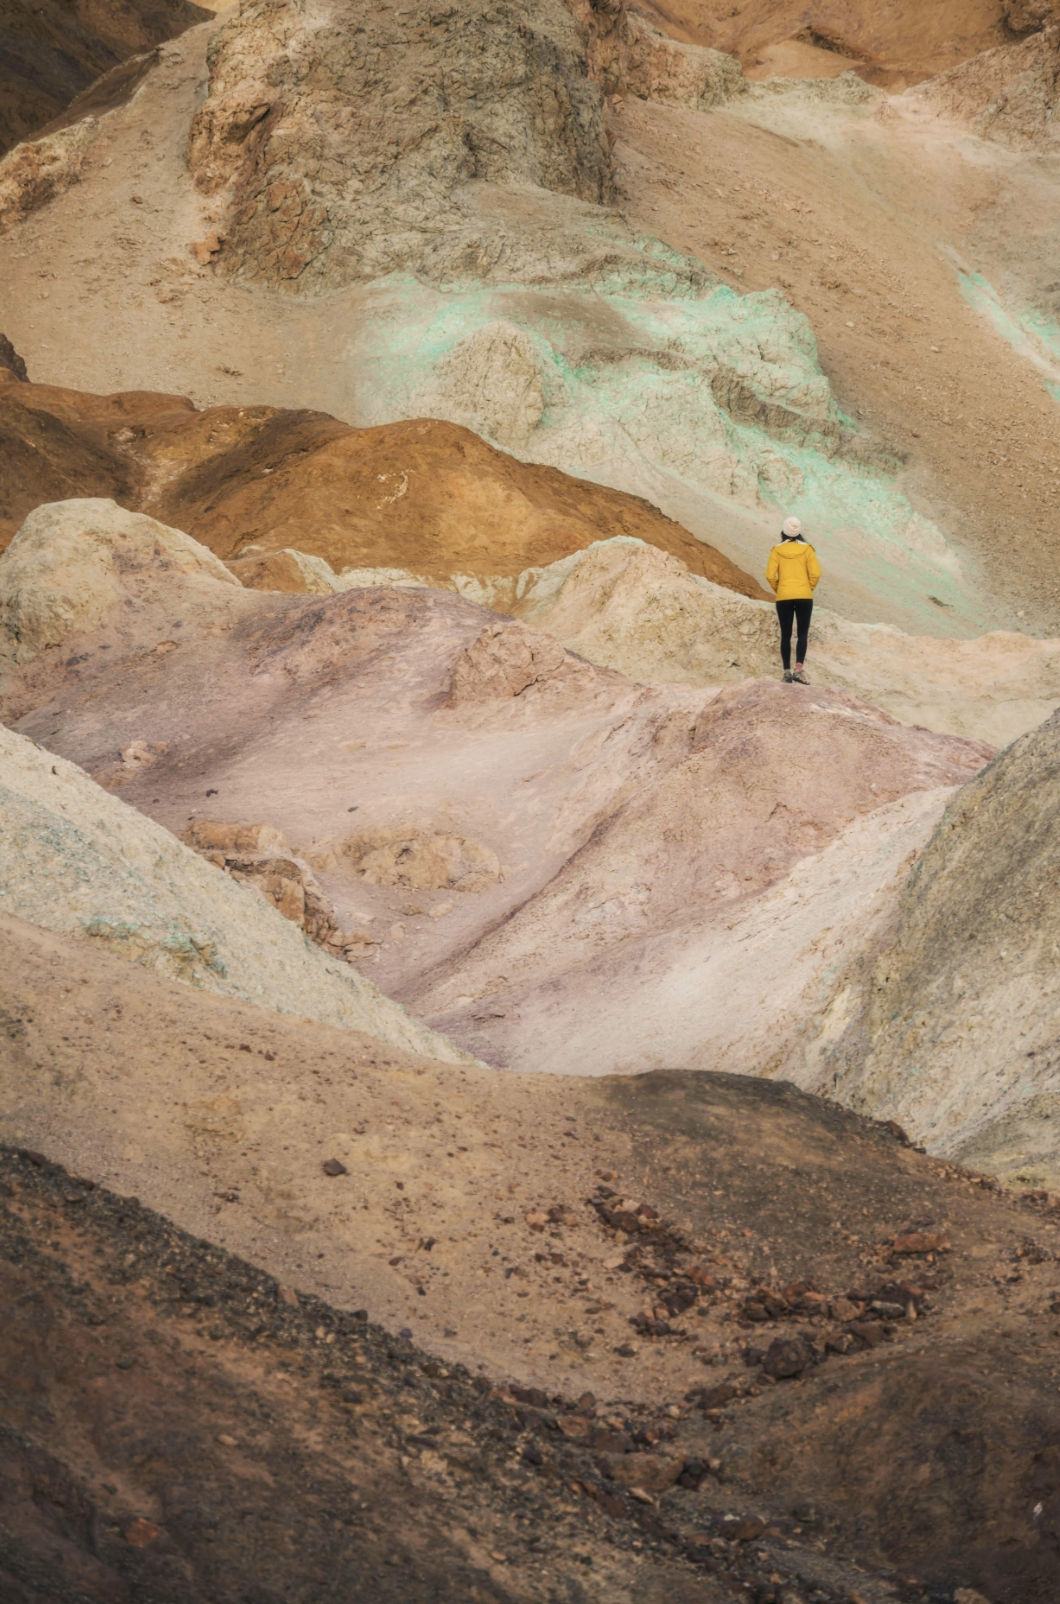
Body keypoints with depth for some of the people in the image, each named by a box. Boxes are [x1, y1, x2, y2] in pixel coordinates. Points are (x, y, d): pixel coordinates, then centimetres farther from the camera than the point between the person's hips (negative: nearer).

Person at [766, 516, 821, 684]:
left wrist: (777, 590, 9)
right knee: (803, 634, 2)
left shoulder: (777, 551, -1)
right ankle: (799, 669, -15)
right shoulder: (806, 549, -2)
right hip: (804, 597, -1)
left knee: (785, 635, 8)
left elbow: (770, 575, -7)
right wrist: (809, 589, 7)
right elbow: (815, 573, -8)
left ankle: (787, 672, 6)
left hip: (783, 597, 1)